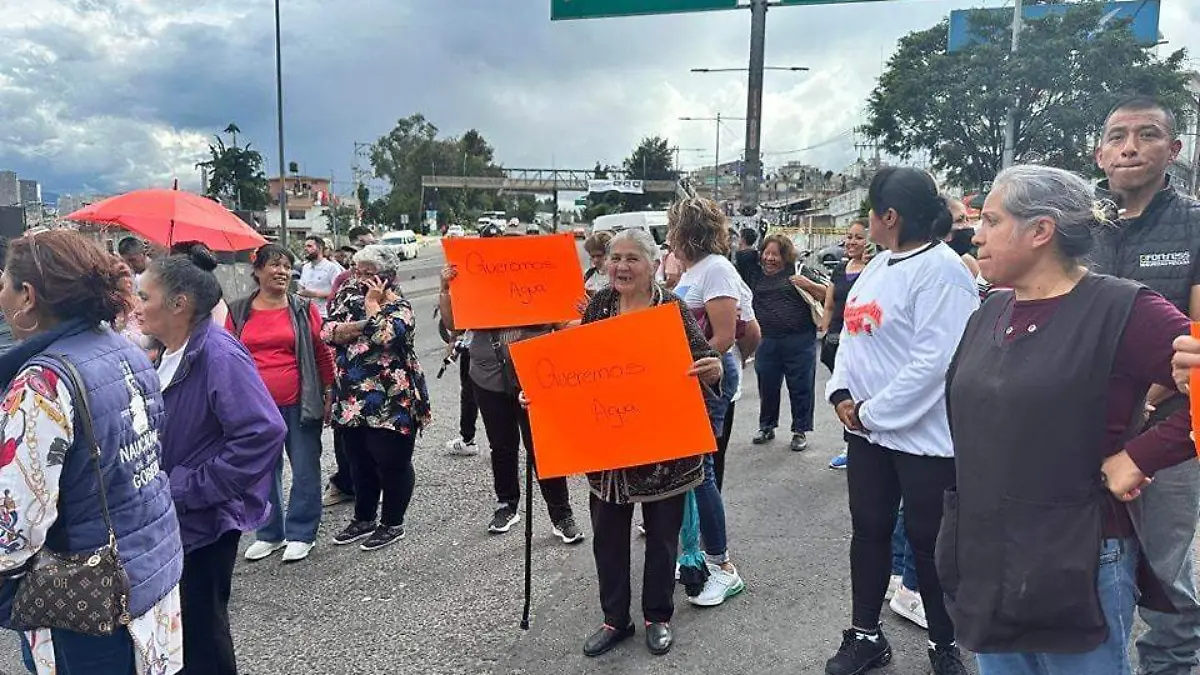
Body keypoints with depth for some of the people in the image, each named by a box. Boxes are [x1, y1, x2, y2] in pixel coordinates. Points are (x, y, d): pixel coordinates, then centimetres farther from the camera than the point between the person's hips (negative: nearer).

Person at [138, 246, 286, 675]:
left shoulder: (218, 355, -24)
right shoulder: (170, 353, 6)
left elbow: (263, 433, -32)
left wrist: (190, 490, -24)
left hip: (204, 521, -9)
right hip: (173, 519, 9)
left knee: (201, 633, 6)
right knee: (181, 629, 23)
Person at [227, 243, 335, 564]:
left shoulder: (304, 309, 1)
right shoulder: (238, 312, 6)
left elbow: (323, 354, 2)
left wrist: (328, 395, 0)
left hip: (300, 404, -2)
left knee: (305, 470, 4)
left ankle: (301, 534, 18)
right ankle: (270, 533, 28)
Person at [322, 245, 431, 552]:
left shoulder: (399, 308, -10)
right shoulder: (350, 299, 8)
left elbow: (382, 335, -29)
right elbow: (328, 331, -5)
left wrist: (373, 303, -16)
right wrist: (364, 325, -19)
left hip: (390, 403, -6)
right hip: (353, 400, 7)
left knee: (392, 464, 4)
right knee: (360, 464, 17)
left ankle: (392, 524, 20)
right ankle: (363, 519, 34)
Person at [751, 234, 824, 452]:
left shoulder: (797, 271, 0)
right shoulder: (756, 275, 9)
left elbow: (825, 295, -1)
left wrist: (809, 284, -17)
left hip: (799, 342, -3)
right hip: (767, 342, 3)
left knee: (801, 387, 5)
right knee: (767, 386, 13)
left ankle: (800, 431, 18)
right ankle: (767, 427, 30)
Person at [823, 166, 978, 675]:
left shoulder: (941, 269, -17)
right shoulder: (879, 265, 11)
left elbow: (934, 361, -24)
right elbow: (852, 334, 14)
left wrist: (871, 412, -17)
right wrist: (842, 394, -2)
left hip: (923, 435, -8)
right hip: (868, 428, 8)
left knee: (927, 540, 6)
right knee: (868, 531, 15)